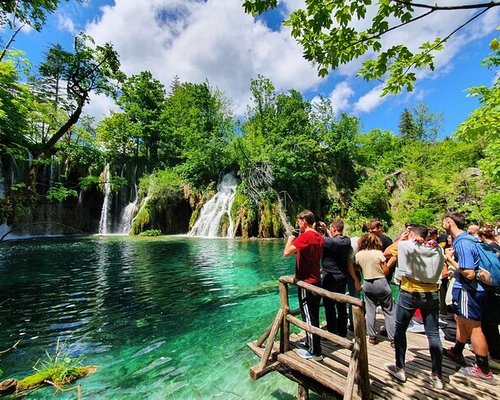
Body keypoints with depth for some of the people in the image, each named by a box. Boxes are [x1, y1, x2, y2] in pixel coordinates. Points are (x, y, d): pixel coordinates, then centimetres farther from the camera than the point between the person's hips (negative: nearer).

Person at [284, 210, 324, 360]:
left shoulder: (305, 236, -21)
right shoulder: (318, 236, 4)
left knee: (309, 317, 5)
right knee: (313, 316, 21)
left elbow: (286, 252, -27)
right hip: (316, 281, 9)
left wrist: (292, 237, -13)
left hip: (306, 282, -9)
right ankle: (311, 343, 38)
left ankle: (314, 352, 18)